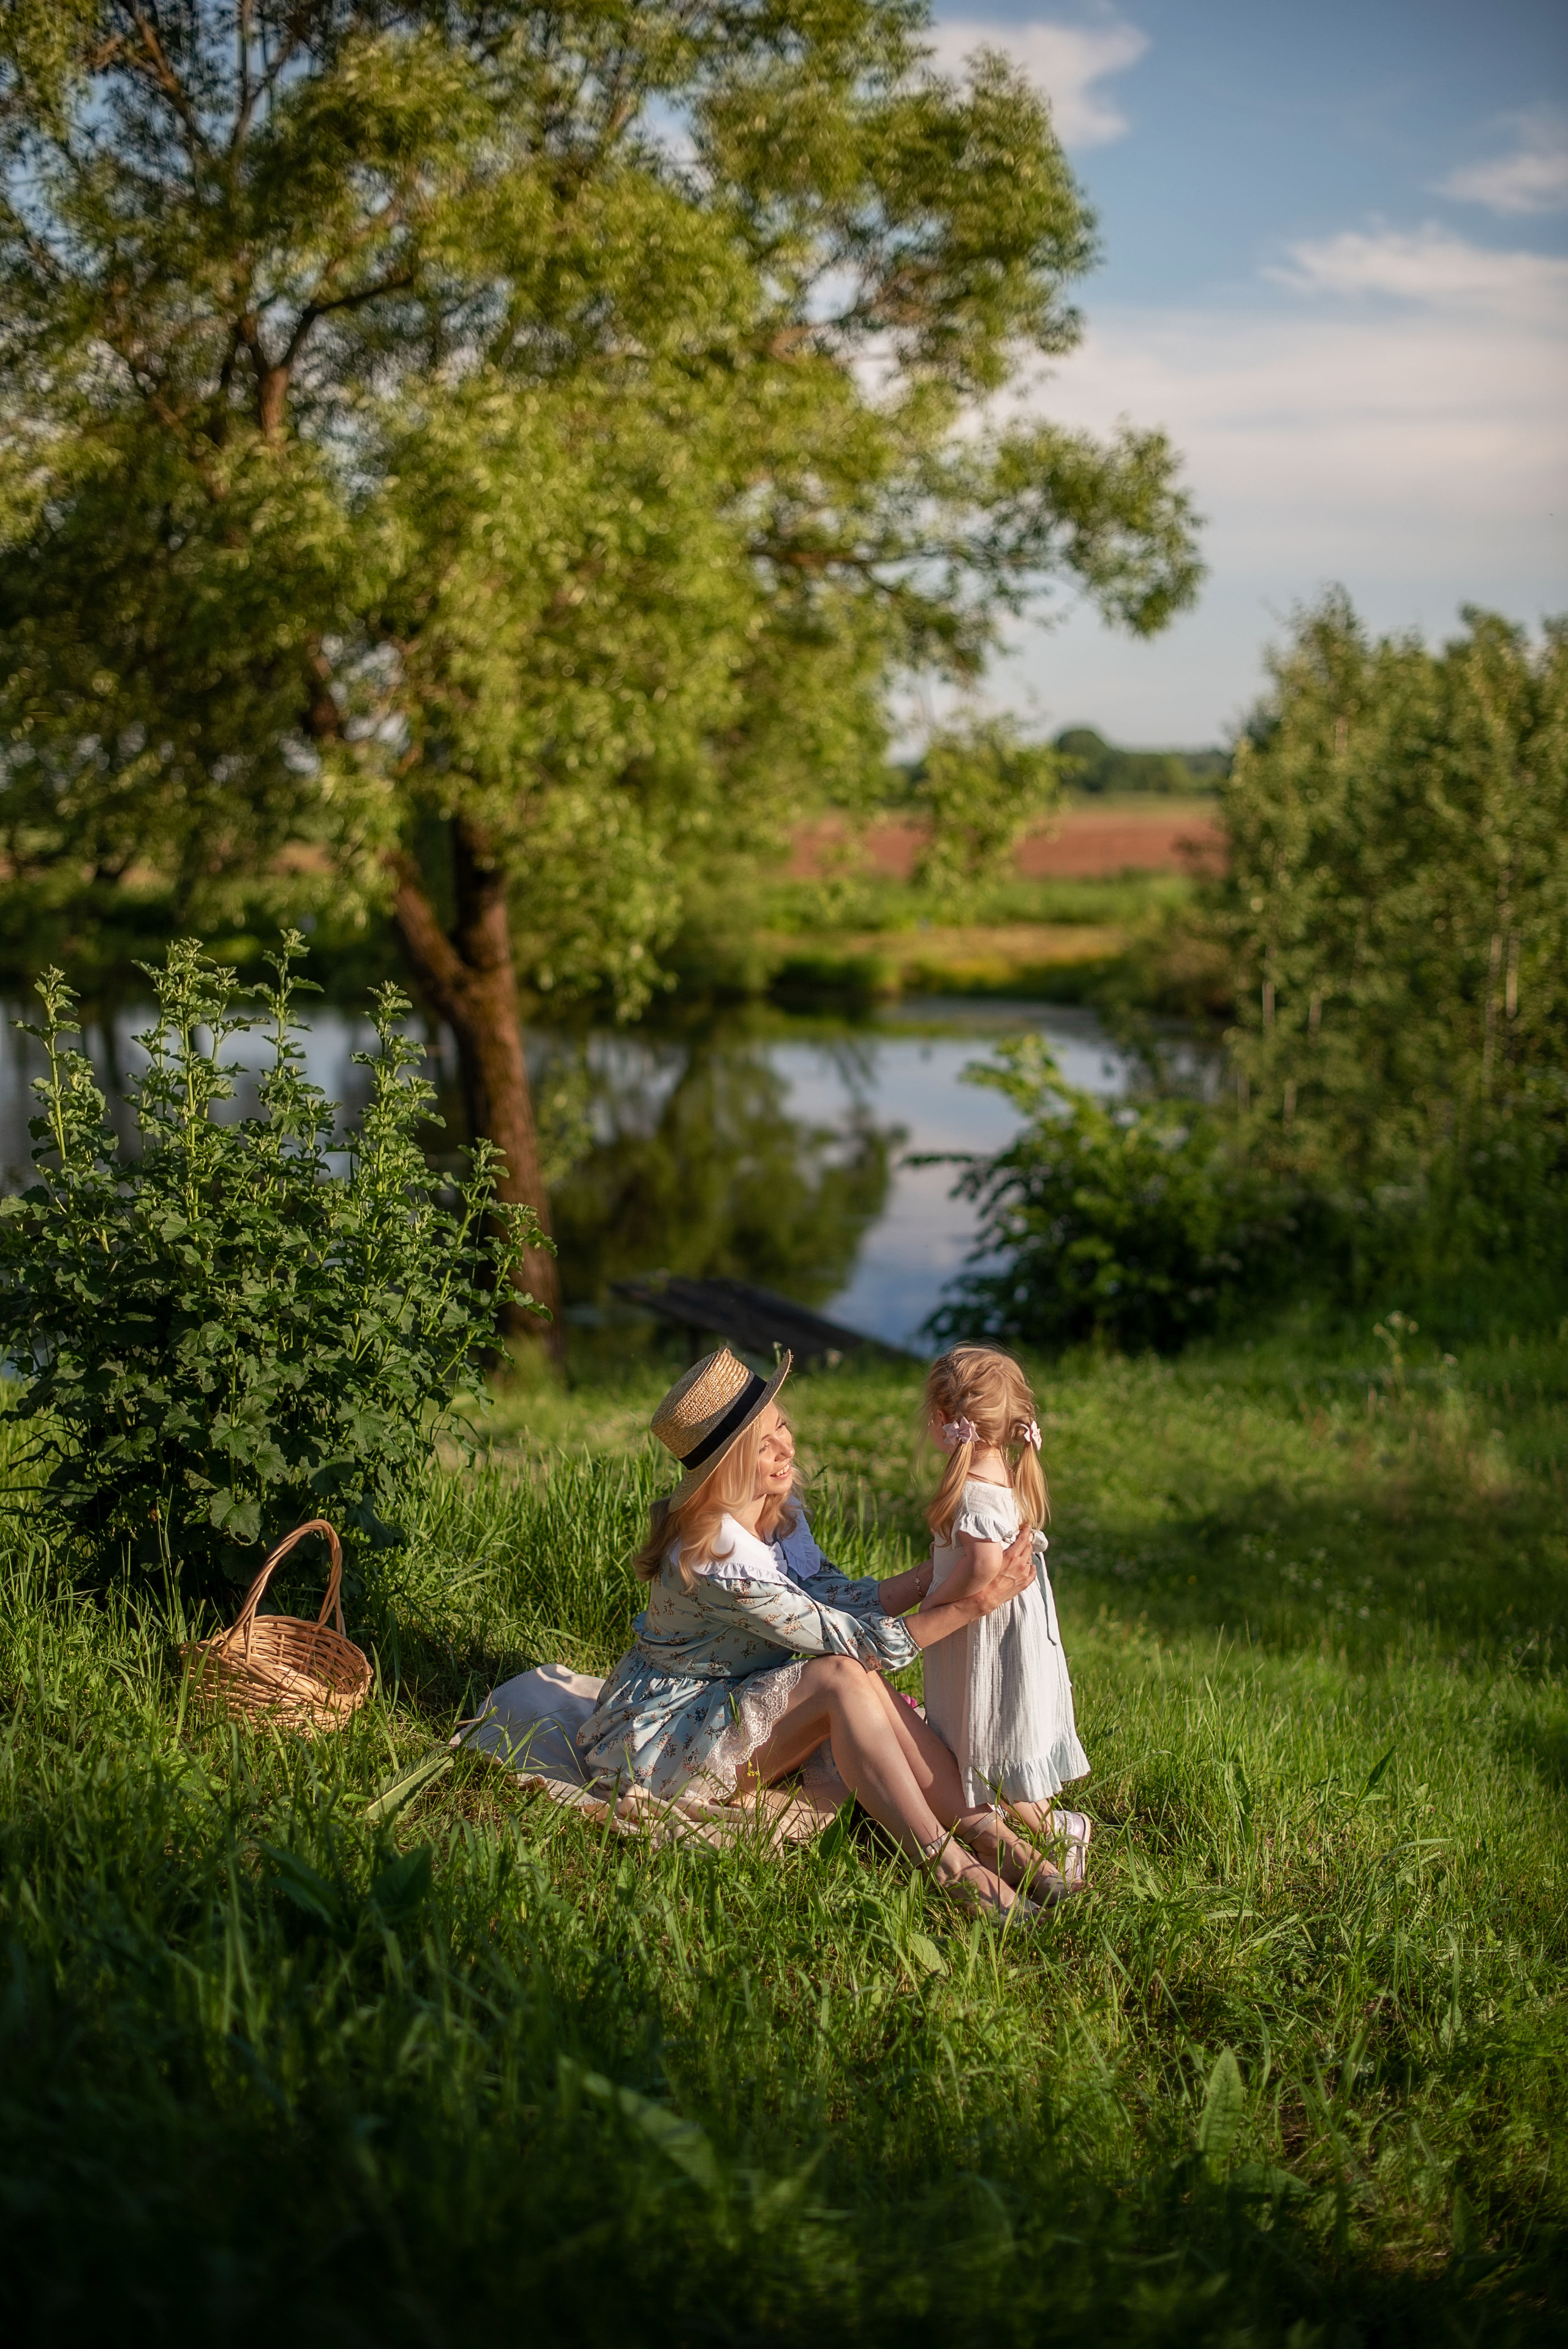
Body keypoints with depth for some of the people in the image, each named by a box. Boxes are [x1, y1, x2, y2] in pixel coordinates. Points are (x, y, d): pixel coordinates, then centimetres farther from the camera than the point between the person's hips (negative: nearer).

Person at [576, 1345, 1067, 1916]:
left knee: (865, 1689, -18)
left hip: (730, 1709, 8)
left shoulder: (777, 1512, 0)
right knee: (845, 1678, -26)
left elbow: (842, 1601, -3)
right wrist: (973, 1603, -26)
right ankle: (949, 1866, -27)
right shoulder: (715, 1560, -29)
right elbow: (852, 1643, -25)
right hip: (656, 1737, -8)